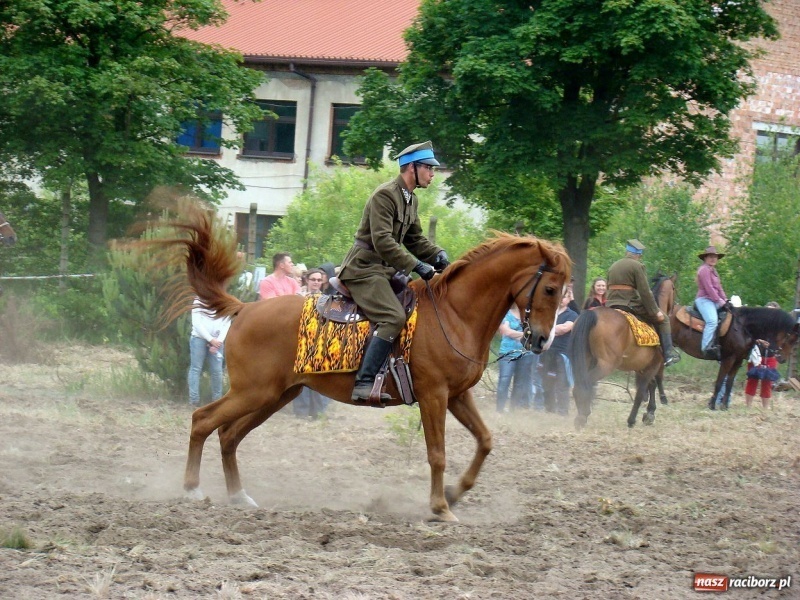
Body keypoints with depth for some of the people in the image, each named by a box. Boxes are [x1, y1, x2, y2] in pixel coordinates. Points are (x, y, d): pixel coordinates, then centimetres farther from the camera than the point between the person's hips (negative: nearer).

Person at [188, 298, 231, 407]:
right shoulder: (199, 300, -5)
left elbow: (227, 324, 1)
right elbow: (196, 323, -11)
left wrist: (219, 341, -11)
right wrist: (211, 339, -14)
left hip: (217, 341, 3)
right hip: (199, 338, -3)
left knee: (217, 370, 1)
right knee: (196, 368, -3)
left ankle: (217, 399, 11)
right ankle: (194, 400, -3)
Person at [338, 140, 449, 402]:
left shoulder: (412, 200, 14)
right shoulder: (385, 195, -16)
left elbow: (415, 239, 20)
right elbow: (382, 241, -25)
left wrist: (437, 255, 0)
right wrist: (417, 266, -27)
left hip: (387, 270, 11)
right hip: (364, 269, -11)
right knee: (394, 318, -26)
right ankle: (365, 383, -31)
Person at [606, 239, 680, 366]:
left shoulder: (613, 266, 16)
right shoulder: (638, 266, -6)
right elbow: (645, 292, -11)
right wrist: (655, 312, -6)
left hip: (611, 306, 6)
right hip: (630, 305, -6)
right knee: (662, 320, 7)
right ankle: (669, 354, 1)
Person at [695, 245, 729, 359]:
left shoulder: (713, 271, 23)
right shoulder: (704, 270, -8)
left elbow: (719, 288, 22)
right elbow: (709, 288, -15)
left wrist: (725, 300, 9)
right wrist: (719, 301, -14)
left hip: (714, 301, 11)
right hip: (704, 300, -11)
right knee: (712, 320, -29)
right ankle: (706, 347, -36)